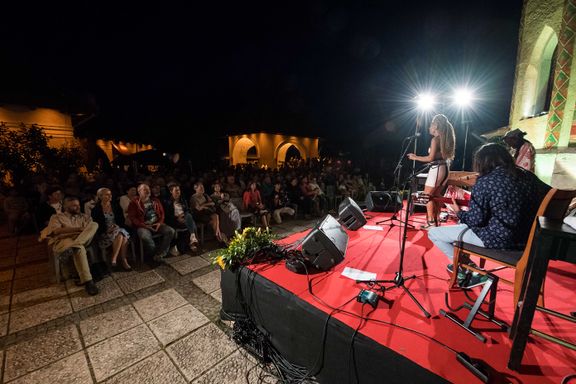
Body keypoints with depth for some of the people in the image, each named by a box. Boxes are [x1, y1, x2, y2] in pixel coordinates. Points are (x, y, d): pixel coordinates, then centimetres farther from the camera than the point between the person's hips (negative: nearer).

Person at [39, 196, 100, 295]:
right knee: (79, 248, -39)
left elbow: (91, 227, 10)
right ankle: (87, 281, -41)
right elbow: (55, 230, -7)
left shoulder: (83, 216, 23)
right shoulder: (56, 217, 12)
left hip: (82, 240, 3)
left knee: (94, 224, -23)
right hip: (62, 242, -3)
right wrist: (77, 229, -17)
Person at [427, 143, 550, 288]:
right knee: (462, 224, 28)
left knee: (433, 233, -2)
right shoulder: (528, 176, 2)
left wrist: (459, 212, 1)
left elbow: (475, 221, -18)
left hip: (498, 239, -8)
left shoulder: (484, 182, -17)